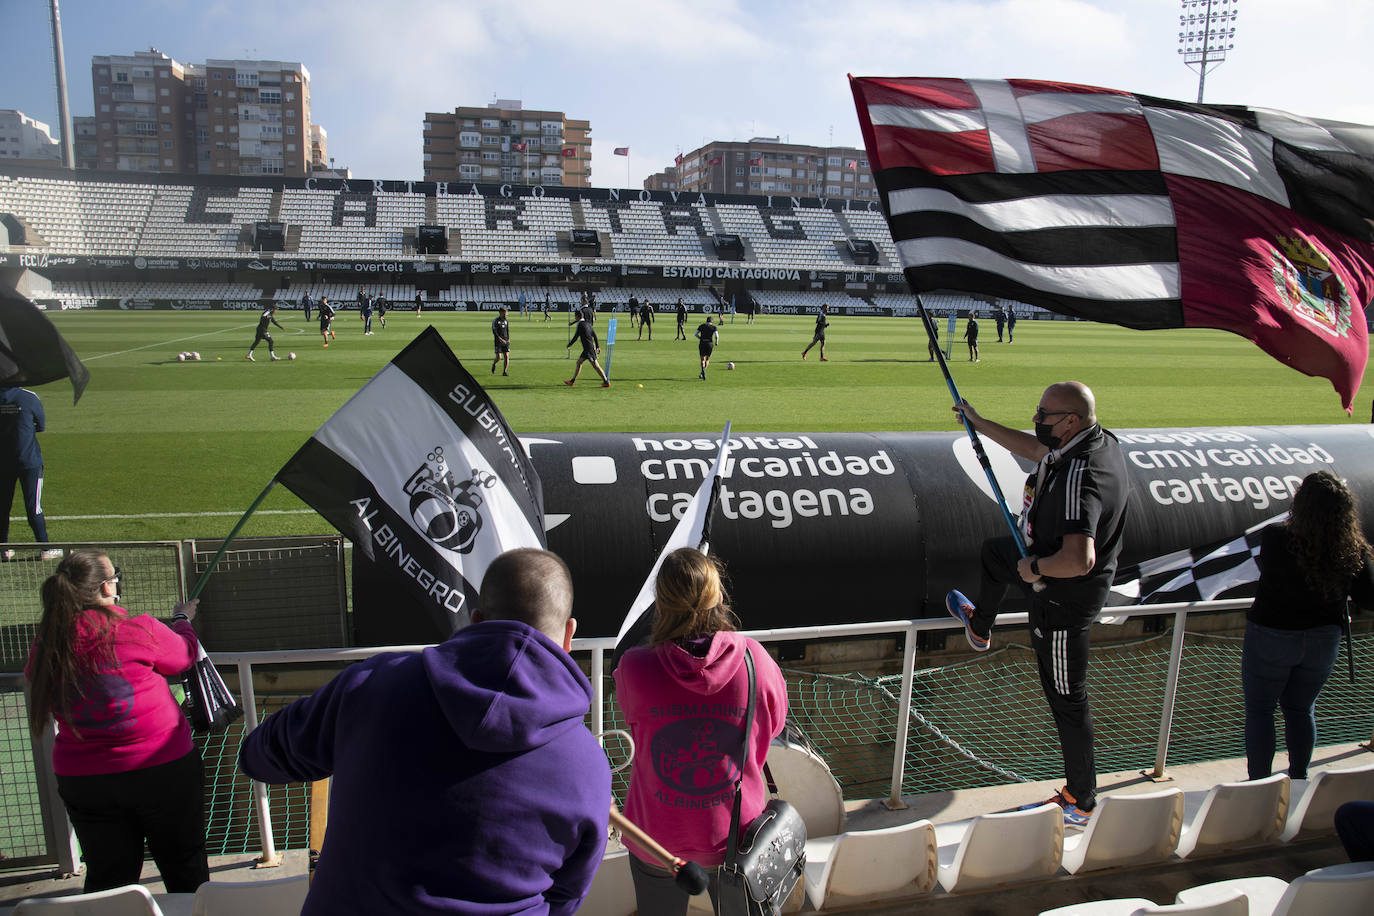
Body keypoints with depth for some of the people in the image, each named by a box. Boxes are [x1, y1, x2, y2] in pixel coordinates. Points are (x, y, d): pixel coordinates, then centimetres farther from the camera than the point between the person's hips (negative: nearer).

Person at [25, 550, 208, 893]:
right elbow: (185, 655, 0)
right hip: (161, 770, -4)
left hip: (80, 781, 4)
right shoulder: (137, 630, -19)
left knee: (106, 878, 17)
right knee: (185, 869, 14)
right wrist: (182, 619, 20)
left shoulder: (45, 648, -7)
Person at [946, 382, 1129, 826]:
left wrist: (1035, 568, -27)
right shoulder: (1101, 440, -5)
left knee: (1067, 698, 4)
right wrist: (980, 424, 17)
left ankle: (1081, 803, 20)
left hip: (1064, 597, -10)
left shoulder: (1078, 478, -36)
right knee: (994, 551, 32)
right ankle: (979, 628, 59)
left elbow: (1079, 559, -46)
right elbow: (1033, 448, 13)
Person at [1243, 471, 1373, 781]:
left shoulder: (1275, 537, -23)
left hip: (1271, 636, -3)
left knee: (1259, 709, 11)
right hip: (1323, 639, 4)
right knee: (1301, 709, 21)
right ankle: (1299, 779, 30)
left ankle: (1259, 785, 15)